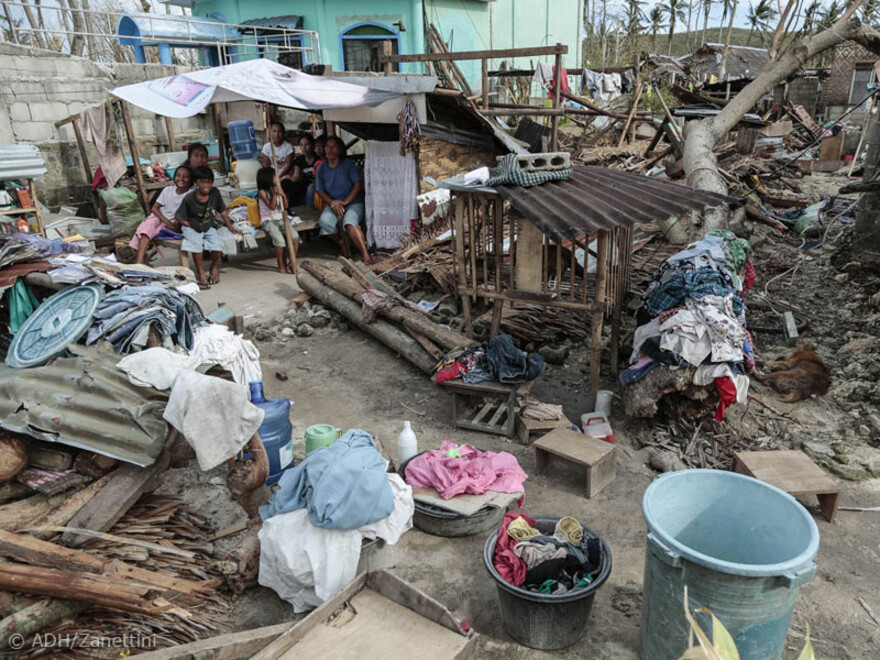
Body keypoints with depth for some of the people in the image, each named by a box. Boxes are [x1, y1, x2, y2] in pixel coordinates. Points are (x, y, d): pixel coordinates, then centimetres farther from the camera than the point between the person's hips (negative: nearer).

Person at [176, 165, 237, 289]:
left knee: (216, 245, -20)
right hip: (191, 228, -3)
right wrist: (192, 227, -15)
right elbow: (179, 217, -9)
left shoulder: (215, 193, -9)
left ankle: (214, 266, 14)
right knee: (196, 243, -30)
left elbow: (223, 211, 3)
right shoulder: (189, 198, -18)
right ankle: (200, 271, -10)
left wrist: (231, 228, 4)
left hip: (208, 228, 3)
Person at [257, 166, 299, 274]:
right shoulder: (262, 192, -7)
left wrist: (283, 196, -7)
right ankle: (281, 266, -8)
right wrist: (274, 194, -18)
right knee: (280, 241, -28)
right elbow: (272, 206, -14)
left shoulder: (277, 189, 9)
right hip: (268, 221, -5)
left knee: (295, 237, -17)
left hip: (280, 219, 6)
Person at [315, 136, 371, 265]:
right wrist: (332, 202, -14)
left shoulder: (348, 164, -2)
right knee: (324, 221, -30)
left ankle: (366, 255, -38)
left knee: (349, 222, -35)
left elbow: (358, 184, -7)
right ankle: (343, 244, -7)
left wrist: (344, 202, -17)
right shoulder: (321, 168, 9)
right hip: (333, 204, 4)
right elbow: (320, 191, 6)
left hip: (353, 202, -3)